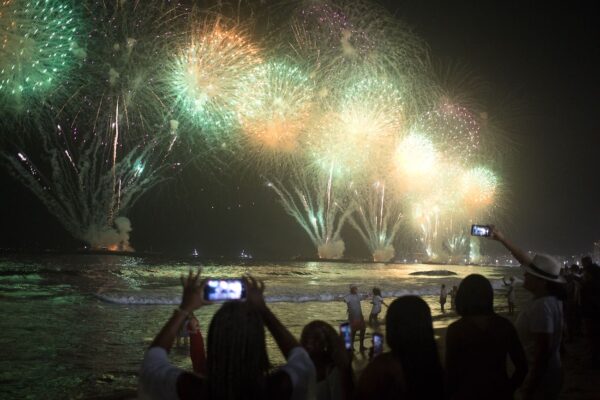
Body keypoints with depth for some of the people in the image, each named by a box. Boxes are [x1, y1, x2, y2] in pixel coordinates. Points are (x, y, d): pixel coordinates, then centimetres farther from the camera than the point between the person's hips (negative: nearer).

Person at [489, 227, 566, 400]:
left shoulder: (542, 306, -27)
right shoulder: (549, 295, -1)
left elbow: (543, 351, -28)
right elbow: (526, 261, 10)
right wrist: (503, 240, 17)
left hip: (541, 378, -9)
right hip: (548, 373, 9)